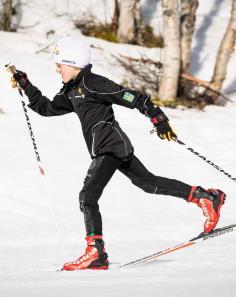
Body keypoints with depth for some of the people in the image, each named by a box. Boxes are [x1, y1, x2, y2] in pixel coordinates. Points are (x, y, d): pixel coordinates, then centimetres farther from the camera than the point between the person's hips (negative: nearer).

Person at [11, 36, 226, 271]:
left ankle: (96, 254, -16)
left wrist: (158, 119, -15)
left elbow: (132, 98, -15)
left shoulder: (92, 83, -14)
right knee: (148, 182, 18)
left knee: (87, 196, -14)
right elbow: (46, 108, 25)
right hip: (116, 147, 10)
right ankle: (206, 196, 23)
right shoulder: (71, 91, 14)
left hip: (109, 148, -10)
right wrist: (25, 86, 18)